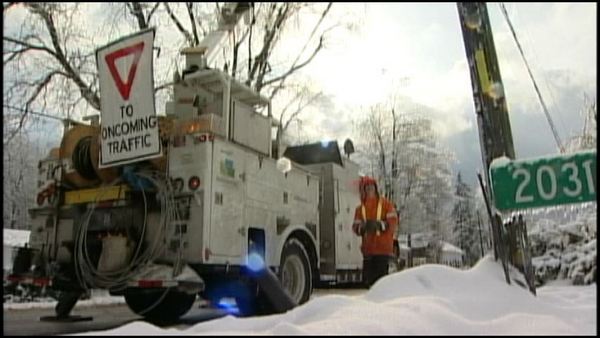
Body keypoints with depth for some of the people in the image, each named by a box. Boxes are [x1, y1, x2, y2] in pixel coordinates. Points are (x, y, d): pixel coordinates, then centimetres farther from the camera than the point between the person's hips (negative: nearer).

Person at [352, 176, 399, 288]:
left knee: (381, 278, -7)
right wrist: (363, 227, -17)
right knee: (368, 279, 5)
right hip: (368, 249, 4)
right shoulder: (360, 208, 13)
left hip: (383, 249, -3)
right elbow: (355, 227, 5)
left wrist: (379, 224, -22)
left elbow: (393, 222, -5)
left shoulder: (385, 203, 4)